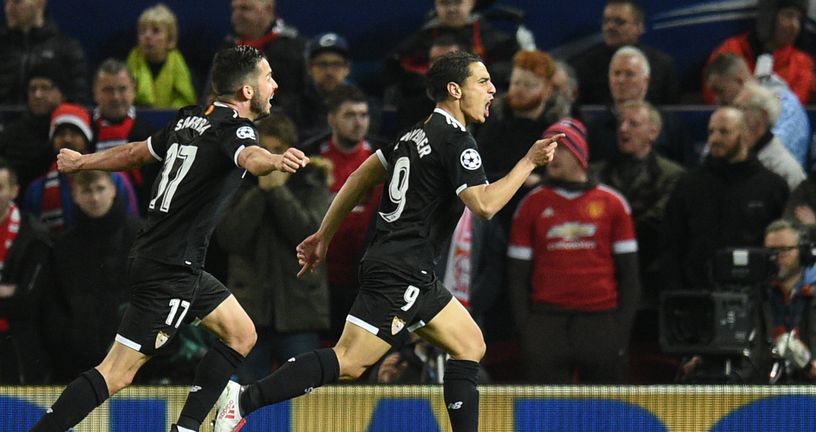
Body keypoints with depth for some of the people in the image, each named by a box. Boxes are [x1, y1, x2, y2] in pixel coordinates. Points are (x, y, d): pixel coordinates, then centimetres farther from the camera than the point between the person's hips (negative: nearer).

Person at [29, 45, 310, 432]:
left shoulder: (190, 119, 11)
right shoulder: (233, 128, -14)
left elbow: (136, 152, 24)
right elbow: (249, 157, -39)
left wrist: (82, 162, 41)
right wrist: (275, 161, -62)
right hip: (169, 271, -10)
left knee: (241, 334, 15)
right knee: (117, 372, -11)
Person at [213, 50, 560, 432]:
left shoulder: (418, 133, 16)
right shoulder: (456, 142, -11)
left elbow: (361, 178, 19)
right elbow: (484, 204, -24)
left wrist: (324, 235, 23)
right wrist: (530, 162, -15)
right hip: (401, 274, -10)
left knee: (470, 344, 13)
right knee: (348, 362, -15)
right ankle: (245, 399, -19)